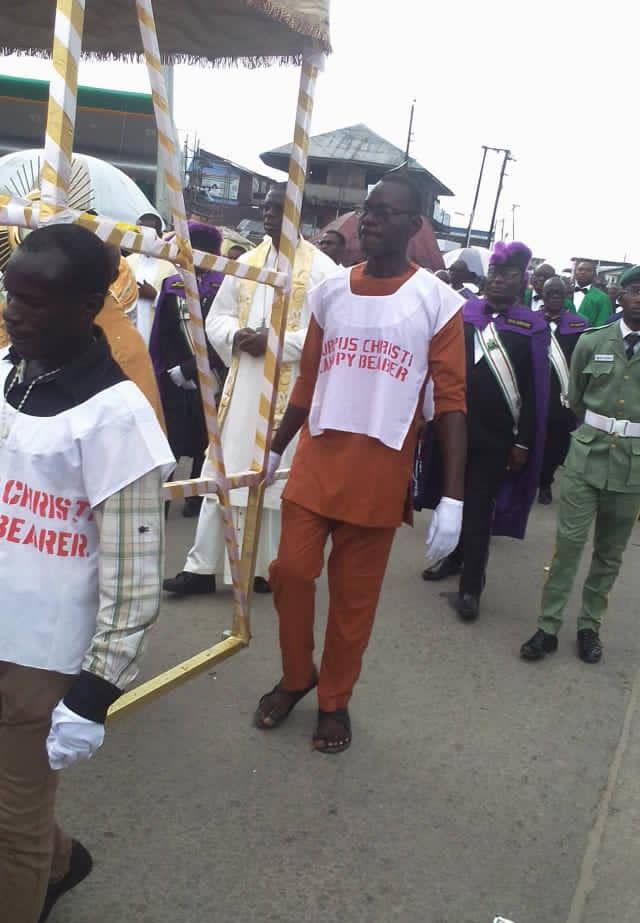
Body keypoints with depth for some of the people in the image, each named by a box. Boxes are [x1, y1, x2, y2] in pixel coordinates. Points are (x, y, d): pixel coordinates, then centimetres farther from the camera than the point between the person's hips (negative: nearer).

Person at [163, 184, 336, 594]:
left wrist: (276, 343, -17)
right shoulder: (246, 263, 14)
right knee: (224, 472, 5)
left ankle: (273, 567, 17)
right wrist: (236, 336, -7)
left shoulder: (321, 268, -3)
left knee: (279, 476, 2)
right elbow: (216, 318, 15)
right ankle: (203, 566, 12)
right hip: (242, 384, 5)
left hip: (291, 390, -5)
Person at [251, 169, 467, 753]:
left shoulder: (438, 302, -6)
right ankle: (296, 677, 31)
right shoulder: (330, 292, 5)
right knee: (291, 571, 5)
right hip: (315, 463, 3)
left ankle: (335, 700, 29)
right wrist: (275, 450, 18)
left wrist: (453, 497, -13)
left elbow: (451, 402, -8)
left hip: (380, 475, -3)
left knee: (355, 595, 8)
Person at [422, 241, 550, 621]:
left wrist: (523, 441, -6)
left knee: (480, 508, 4)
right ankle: (454, 557, 36)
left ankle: (471, 587, 12)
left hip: (496, 434, -3)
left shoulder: (533, 326, -3)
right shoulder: (463, 313, 3)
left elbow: (535, 391, -3)